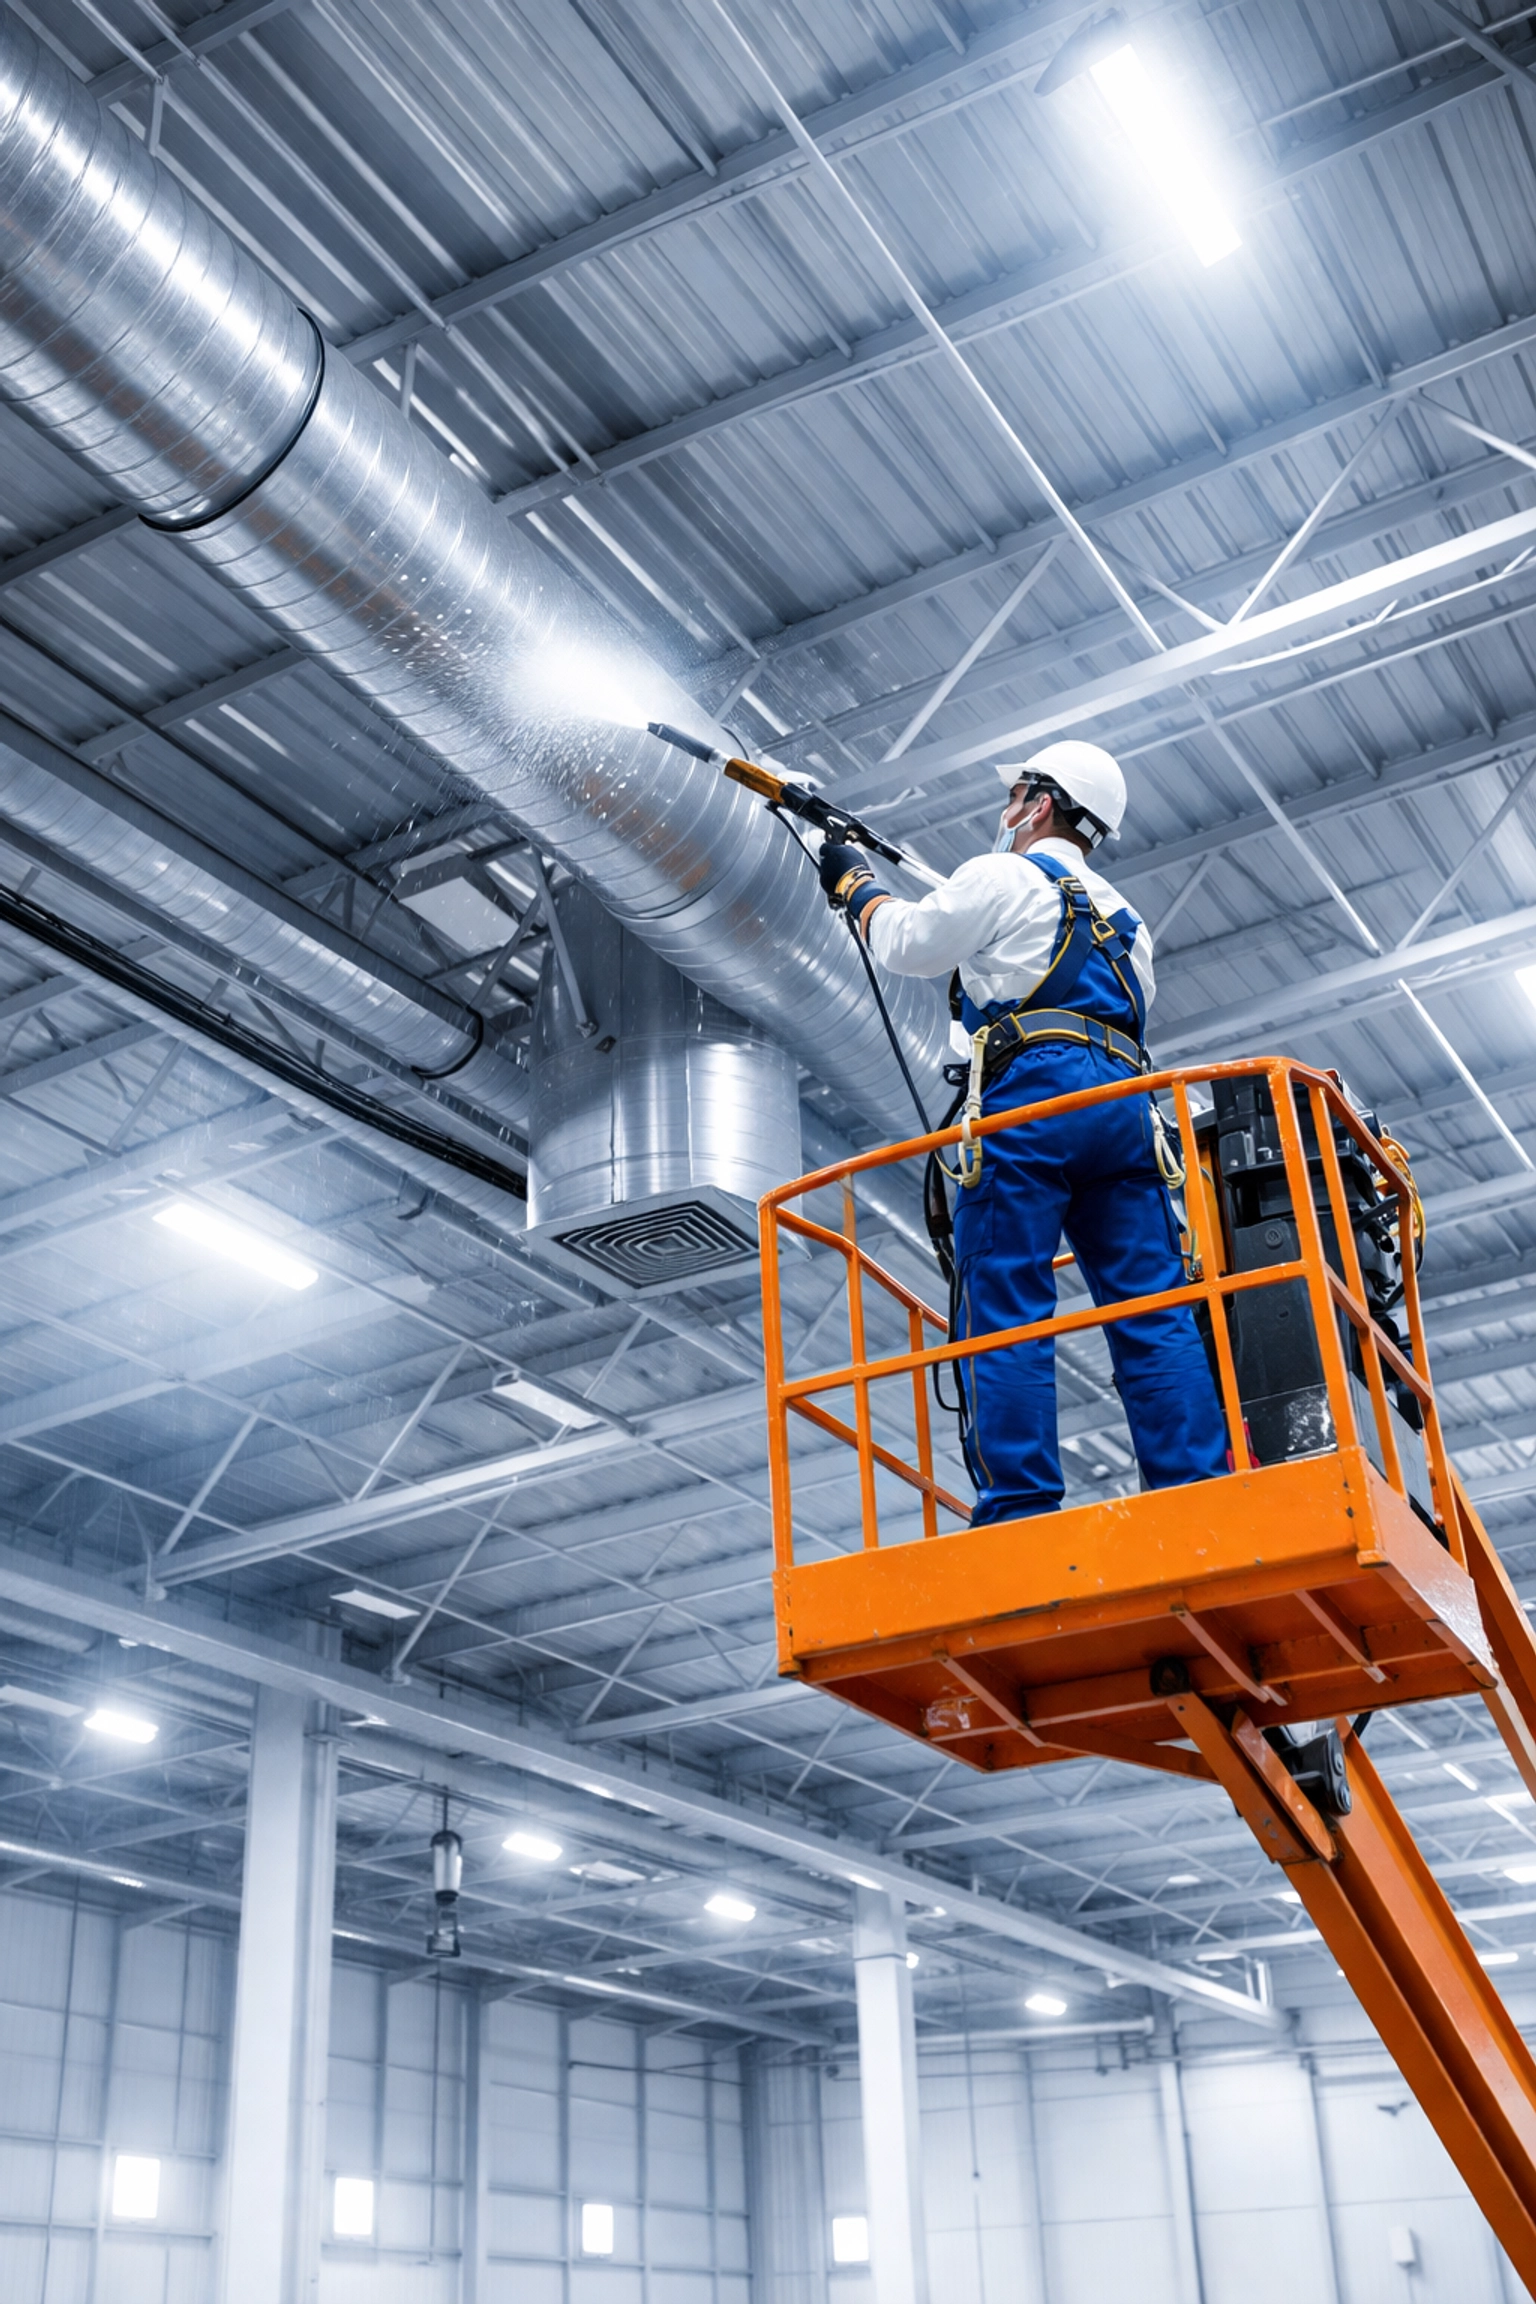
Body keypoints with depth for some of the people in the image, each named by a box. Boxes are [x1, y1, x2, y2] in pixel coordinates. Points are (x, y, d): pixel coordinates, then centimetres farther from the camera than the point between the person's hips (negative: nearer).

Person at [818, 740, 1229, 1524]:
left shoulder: (1004, 879, 9)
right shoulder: (1123, 922, 31)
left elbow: (906, 944, 16)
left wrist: (857, 885, 35)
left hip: (1029, 1099, -6)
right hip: (1125, 1101, 7)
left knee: (1005, 1311, -9)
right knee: (1153, 1314, -1)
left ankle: (1019, 1510, -17)